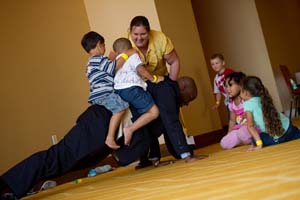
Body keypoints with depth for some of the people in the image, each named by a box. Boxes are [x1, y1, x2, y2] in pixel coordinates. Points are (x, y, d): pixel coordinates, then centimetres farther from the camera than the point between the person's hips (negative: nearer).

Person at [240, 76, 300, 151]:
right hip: (288, 126, 6)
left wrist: (259, 143, -10)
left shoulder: (248, 104, -8)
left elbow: (250, 126, -11)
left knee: (254, 140, 12)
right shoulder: (263, 99, 11)